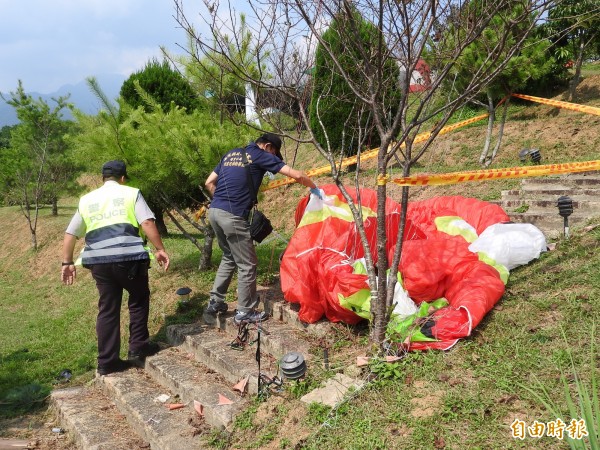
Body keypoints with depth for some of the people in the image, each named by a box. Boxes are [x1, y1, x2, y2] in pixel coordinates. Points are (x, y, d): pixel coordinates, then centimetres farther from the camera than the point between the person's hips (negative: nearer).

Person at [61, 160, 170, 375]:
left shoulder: (86, 200, 20)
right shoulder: (131, 193, 8)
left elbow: (70, 234, 19)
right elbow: (147, 223, -7)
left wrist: (67, 263, 24)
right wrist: (160, 249, -4)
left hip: (98, 261, 4)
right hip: (128, 258, -4)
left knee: (107, 309, 13)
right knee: (138, 301, 19)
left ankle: (107, 362, 17)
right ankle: (138, 347, 21)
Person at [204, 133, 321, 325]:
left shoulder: (231, 154, 20)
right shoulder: (260, 156, 0)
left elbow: (209, 183, 20)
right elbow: (296, 175, -3)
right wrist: (314, 188, 12)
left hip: (214, 211, 8)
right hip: (233, 216, -8)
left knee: (229, 257, 24)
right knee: (247, 264, 5)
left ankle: (214, 303, 27)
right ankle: (244, 312, 15)